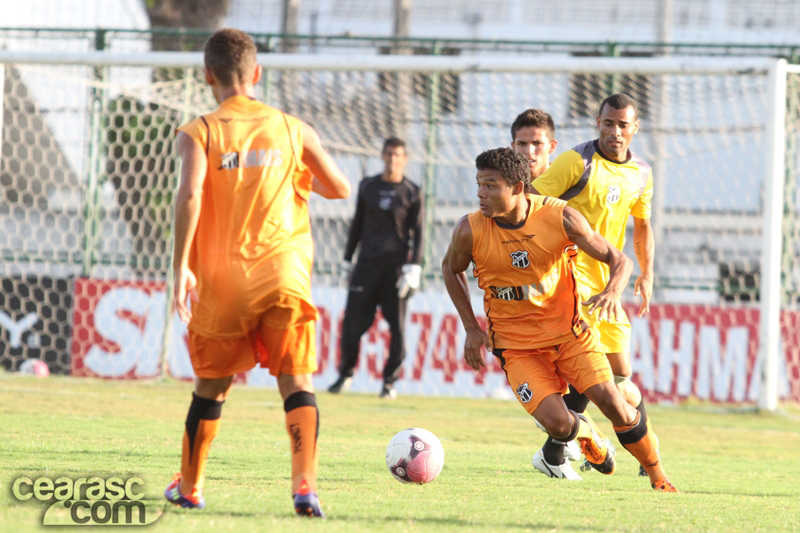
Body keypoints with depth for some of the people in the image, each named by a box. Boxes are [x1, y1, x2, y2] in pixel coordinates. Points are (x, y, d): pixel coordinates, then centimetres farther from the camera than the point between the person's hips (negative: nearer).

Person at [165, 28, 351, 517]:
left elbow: (190, 194, -16)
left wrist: (182, 267, -16)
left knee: (212, 386, 17)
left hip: (221, 279, 0)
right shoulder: (292, 129, 7)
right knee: (297, 382, -3)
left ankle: (189, 486, 30)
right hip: (284, 275, 0)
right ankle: (305, 483, -24)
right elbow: (340, 188, 12)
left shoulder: (199, 132, -1)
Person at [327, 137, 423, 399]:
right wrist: (347, 260, 14)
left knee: (397, 326, -4)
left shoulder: (412, 192, 4)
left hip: (396, 266, -2)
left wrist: (413, 268, -7)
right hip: (367, 264, 2)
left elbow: (417, 233, 3)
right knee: (353, 321, -1)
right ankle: (345, 374, 13)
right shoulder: (367, 186, 12)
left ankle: (390, 380, 5)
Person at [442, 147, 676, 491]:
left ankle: (658, 475, 11)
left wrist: (613, 291, -30)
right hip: (515, 344, 0)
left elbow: (619, 260, -7)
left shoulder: (560, 218, -16)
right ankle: (585, 434, 22)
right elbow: (451, 268, 9)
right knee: (557, 423, -17)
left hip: (568, 330, 0)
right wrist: (471, 328, 3)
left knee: (610, 401, -13)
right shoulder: (470, 231, -14)